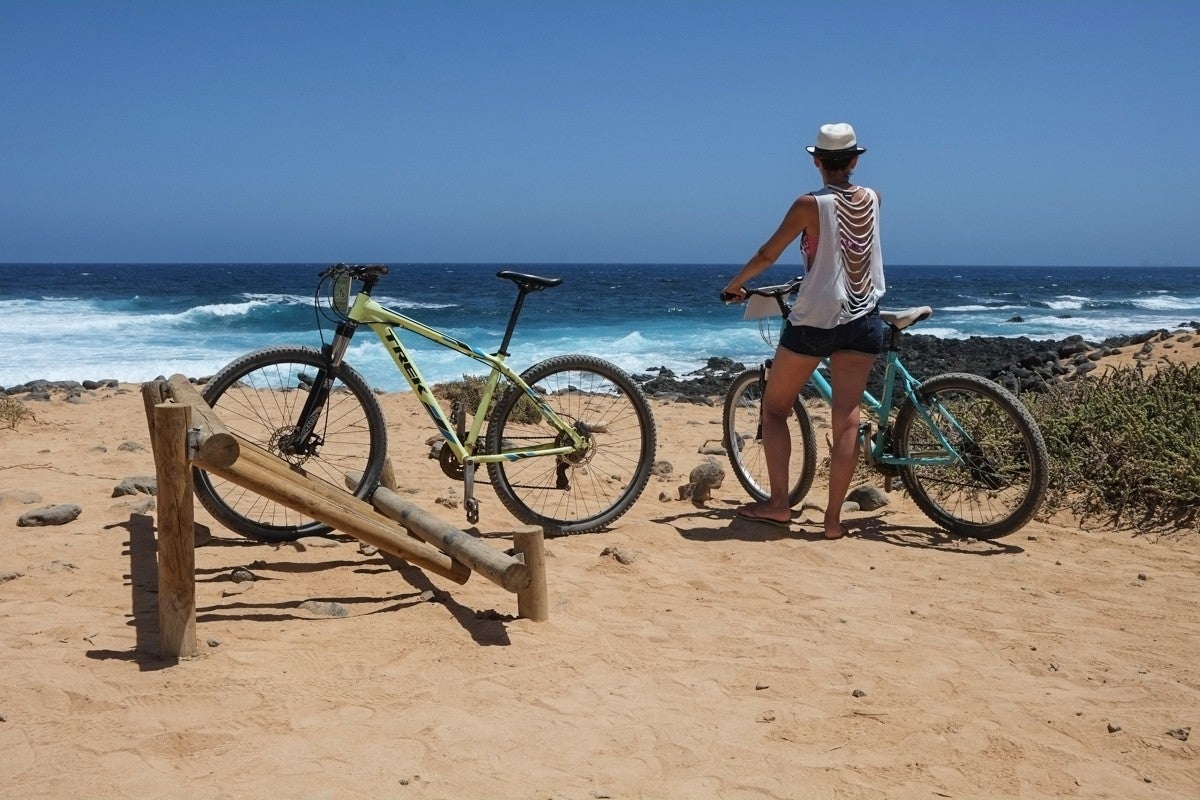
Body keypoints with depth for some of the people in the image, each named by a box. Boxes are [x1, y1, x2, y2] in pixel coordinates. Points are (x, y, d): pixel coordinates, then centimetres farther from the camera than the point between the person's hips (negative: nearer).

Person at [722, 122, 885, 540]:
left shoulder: (810, 205, -10)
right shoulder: (871, 199, 4)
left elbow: (767, 254, -2)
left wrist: (736, 283, 12)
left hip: (814, 320, -4)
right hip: (864, 322, 4)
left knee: (775, 409, 11)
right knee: (846, 418, 2)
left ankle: (778, 503, 7)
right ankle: (833, 518, 1)